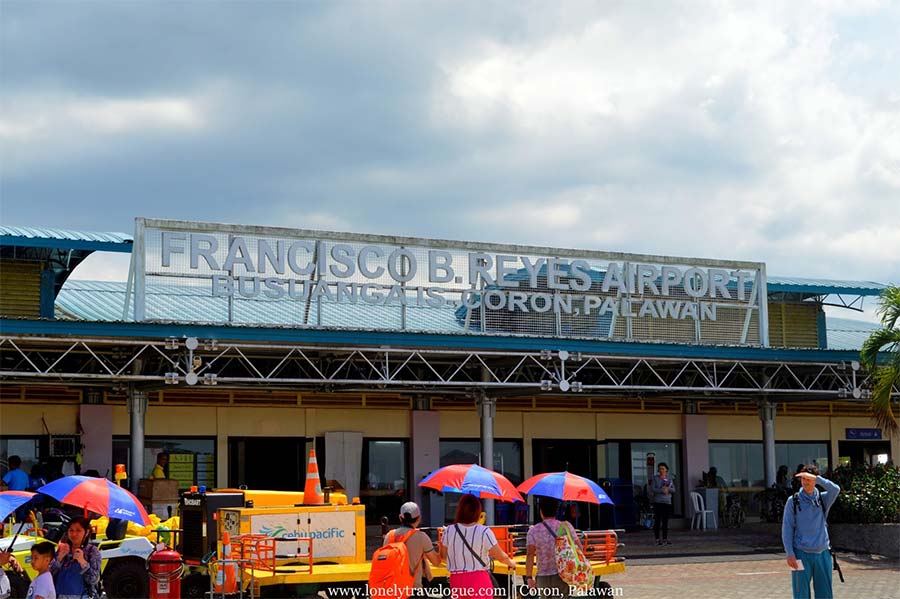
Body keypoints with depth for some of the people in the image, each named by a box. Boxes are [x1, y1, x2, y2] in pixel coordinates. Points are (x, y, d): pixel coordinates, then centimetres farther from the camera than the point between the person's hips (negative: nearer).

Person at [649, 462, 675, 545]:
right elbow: (652, 489, -8)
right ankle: (657, 539, -2)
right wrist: (662, 490, -16)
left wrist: (668, 489, -10)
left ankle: (665, 539, 11)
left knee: (665, 521, 5)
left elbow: (674, 490, 10)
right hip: (658, 501, -4)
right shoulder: (655, 478, 3)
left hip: (667, 502, 4)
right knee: (657, 520, -6)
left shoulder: (669, 478, 14)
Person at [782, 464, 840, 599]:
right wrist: (790, 554, -9)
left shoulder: (823, 499, 6)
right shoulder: (793, 501, 0)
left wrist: (816, 478, -21)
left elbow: (836, 490, -15)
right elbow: (787, 529, -2)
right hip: (802, 554, -2)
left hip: (822, 554, 2)